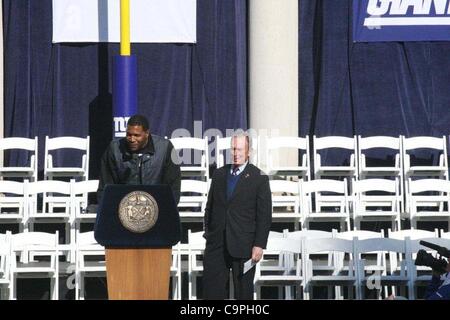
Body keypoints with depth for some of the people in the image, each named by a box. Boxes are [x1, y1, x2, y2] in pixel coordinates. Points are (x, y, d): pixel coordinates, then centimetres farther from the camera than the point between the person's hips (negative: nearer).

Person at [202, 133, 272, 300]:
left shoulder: (259, 178, -2)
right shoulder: (219, 174, 12)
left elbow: (264, 215, -4)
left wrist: (259, 245, -9)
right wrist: (208, 232, 10)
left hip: (243, 245, -4)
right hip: (216, 243, 4)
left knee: (243, 291, 3)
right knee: (212, 289, 0)